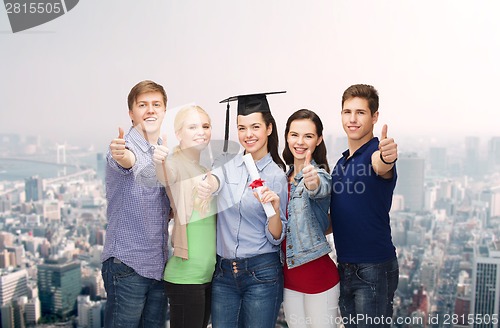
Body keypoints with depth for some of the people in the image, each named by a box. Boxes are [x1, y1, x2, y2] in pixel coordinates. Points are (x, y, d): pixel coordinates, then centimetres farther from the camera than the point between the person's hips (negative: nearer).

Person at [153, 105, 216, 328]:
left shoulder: (207, 167, 9)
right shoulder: (175, 164, -10)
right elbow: (165, 178, -33)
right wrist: (160, 161, -53)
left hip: (211, 273, 7)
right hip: (185, 275, -7)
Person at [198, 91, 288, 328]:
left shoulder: (277, 175, -5)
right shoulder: (228, 165, 4)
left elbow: (276, 238, -5)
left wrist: (274, 209, -23)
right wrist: (206, 185, -38)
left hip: (262, 274, -3)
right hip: (223, 272, 3)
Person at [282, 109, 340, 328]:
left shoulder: (321, 175, -12)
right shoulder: (284, 175, 6)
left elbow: (319, 188, -38)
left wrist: (312, 182, -58)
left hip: (317, 273, -6)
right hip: (289, 272, 6)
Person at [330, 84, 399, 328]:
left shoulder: (377, 151, -11)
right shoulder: (341, 163, 12)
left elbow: (381, 166, -38)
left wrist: (386, 159, -59)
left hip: (374, 268, -7)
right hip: (345, 267, 8)